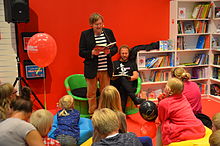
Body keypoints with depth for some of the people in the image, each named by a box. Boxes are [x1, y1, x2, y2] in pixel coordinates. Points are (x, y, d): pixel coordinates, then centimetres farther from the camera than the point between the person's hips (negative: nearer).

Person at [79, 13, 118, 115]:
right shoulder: (85, 34, -4)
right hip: (91, 69, -2)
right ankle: (92, 114, 25)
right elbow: (81, 52, -5)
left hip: (106, 69, 2)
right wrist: (92, 53, -22)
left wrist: (109, 51, -13)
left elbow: (115, 48, 9)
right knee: (91, 93, 9)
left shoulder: (109, 32, 4)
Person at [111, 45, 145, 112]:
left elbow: (136, 76, 11)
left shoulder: (132, 63, 28)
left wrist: (130, 78, -11)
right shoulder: (115, 63, 27)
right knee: (122, 79, -36)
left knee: (123, 90, -36)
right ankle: (135, 98, -49)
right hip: (117, 85, -1)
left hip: (130, 85, 1)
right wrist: (113, 77, -11)